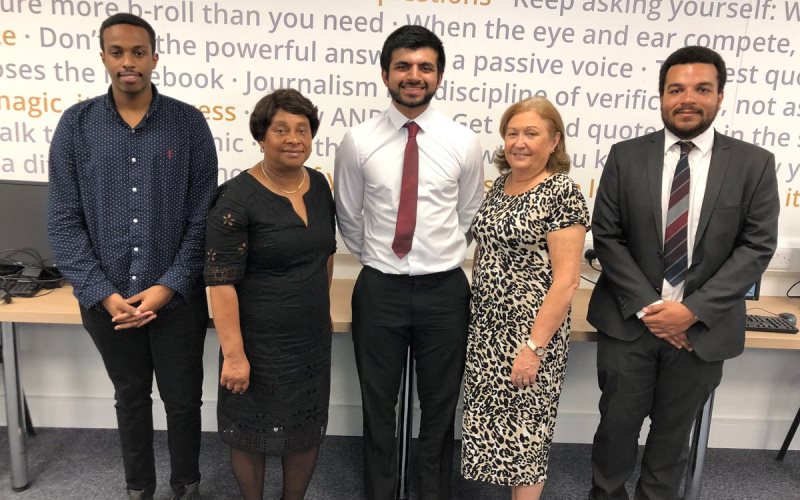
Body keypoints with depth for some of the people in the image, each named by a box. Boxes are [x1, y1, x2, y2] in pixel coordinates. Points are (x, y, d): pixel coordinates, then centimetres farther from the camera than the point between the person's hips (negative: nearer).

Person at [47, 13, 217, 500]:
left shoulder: (189, 122, -5)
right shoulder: (76, 125, -1)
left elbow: (204, 216, -7)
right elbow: (65, 220, -2)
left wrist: (169, 286, -13)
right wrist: (102, 294, -10)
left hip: (178, 296, -1)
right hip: (107, 299, 2)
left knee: (183, 398, 12)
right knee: (130, 396, 20)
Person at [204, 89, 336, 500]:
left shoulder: (319, 185, 2)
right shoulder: (237, 198, -17)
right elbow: (221, 282, -19)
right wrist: (233, 354, -21)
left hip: (313, 337, 6)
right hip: (259, 341, -5)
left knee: (309, 428, 17)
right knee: (252, 431, 14)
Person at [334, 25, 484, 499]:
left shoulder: (464, 143, -5)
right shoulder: (358, 142, -5)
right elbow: (349, 218, 8)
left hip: (444, 290, 0)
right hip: (380, 290, 0)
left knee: (440, 406, 17)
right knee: (378, 405, 16)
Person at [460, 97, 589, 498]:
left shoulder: (562, 193, -14)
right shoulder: (501, 184, 8)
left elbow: (566, 279, -17)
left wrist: (535, 346, -19)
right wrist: (474, 315, 12)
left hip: (529, 330, -7)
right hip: (487, 325, 7)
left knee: (523, 427, 8)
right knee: (492, 421, 16)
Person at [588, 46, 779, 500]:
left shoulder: (754, 164, -1)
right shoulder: (626, 157, -1)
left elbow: (757, 247, -5)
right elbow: (607, 237, -5)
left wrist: (693, 310, -15)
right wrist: (648, 307, -13)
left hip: (703, 328, 1)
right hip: (629, 321, 0)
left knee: (674, 432, 17)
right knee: (617, 425, 12)